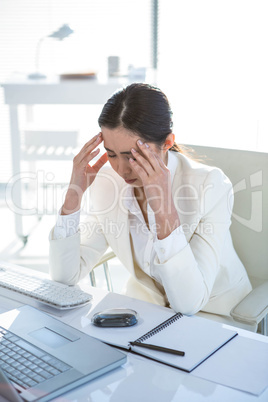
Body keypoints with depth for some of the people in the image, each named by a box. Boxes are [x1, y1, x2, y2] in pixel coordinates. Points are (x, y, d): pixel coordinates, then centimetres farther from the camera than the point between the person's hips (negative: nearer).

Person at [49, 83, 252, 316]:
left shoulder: (210, 186, -23)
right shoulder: (106, 184, -10)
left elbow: (189, 303, -29)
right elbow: (64, 277, -12)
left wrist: (164, 209, -37)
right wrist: (74, 194, -21)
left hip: (215, 318, -2)